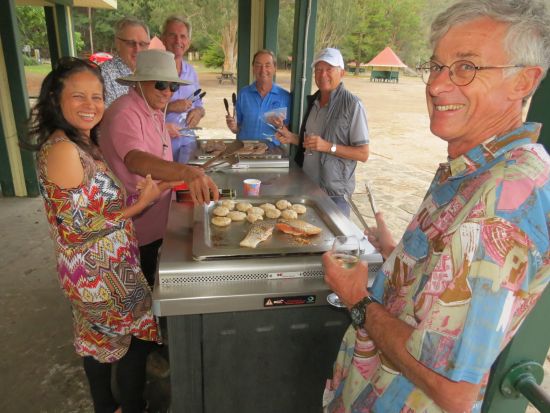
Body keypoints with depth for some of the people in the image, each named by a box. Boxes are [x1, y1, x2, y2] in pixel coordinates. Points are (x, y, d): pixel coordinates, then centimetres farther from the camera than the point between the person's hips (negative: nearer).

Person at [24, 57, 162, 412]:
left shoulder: (84, 143, 4)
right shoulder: (61, 150, -24)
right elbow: (78, 226, -23)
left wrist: (134, 191, -1)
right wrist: (140, 204, -18)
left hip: (99, 268, 9)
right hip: (102, 273, -9)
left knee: (99, 339, 24)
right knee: (138, 340, 10)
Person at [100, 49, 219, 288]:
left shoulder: (153, 110, 7)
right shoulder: (124, 114, -25)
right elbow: (135, 160, -45)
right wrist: (186, 172, -60)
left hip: (155, 219, 9)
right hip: (136, 226, -9)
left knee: (148, 280, 27)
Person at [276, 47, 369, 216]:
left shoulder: (352, 104, -12)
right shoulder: (313, 101, 8)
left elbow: (363, 154, -14)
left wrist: (328, 146, -23)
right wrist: (291, 138, 1)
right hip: (307, 186, 6)